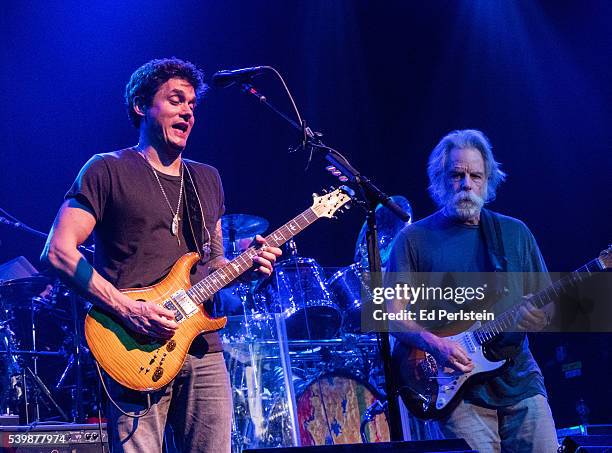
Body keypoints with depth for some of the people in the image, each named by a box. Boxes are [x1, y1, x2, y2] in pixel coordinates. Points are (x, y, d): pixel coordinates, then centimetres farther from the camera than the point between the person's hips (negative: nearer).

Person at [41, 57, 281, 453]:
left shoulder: (207, 180, 21)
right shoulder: (108, 170, 1)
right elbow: (58, 250, -7)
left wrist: (248, 266, 4)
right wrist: (127, 310, -16)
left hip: (204, 350, 6)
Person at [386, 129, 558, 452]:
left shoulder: (515, 233, 12)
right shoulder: (414, 239, 4)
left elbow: (548, 304, 13)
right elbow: (394, 313, -1)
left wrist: (538, 317, -10)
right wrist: (434, 344, -18)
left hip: (520, 384, 3)